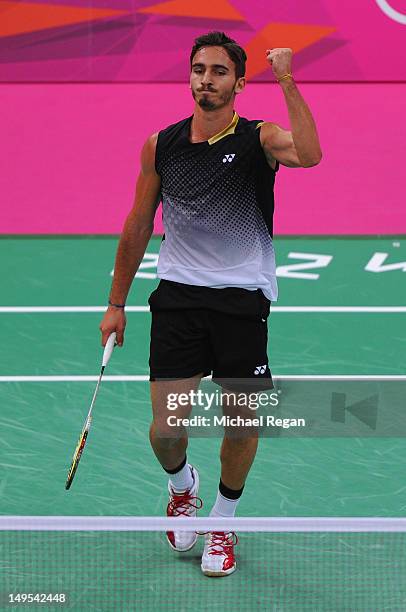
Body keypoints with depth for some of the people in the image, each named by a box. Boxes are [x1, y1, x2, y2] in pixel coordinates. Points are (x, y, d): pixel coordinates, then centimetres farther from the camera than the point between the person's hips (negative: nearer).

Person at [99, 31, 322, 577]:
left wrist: (287, 81, -31)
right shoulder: (161, 146, 3)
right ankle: (182, 486, 32)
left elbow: (309, 154, -30)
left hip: (242, 300, -1)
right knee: (166, 430, -4)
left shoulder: (258, 139, -6)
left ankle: (223, 523, 29)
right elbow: (138, 228, 12)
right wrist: (116, 303, 14)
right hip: (178, 299, 1)